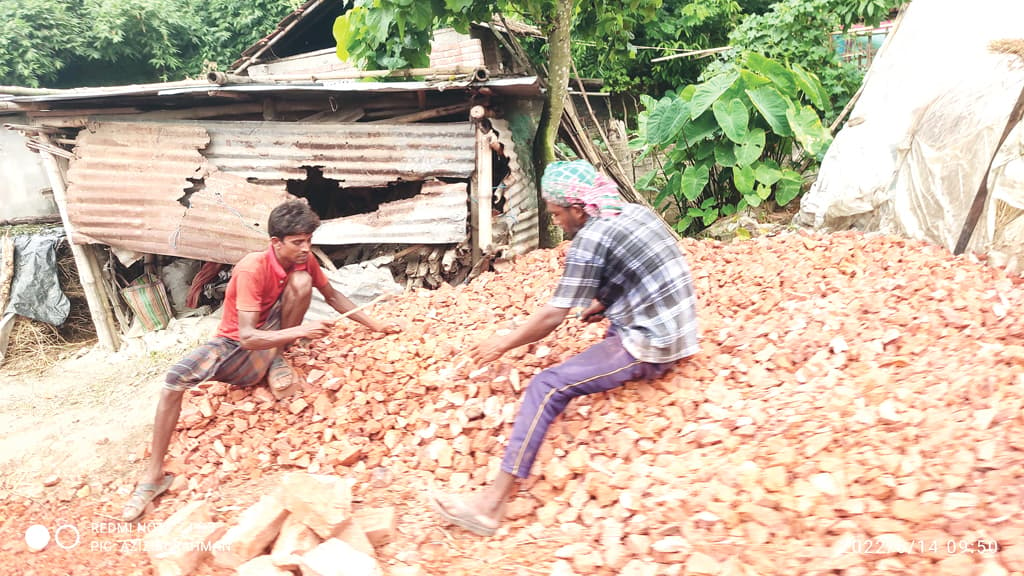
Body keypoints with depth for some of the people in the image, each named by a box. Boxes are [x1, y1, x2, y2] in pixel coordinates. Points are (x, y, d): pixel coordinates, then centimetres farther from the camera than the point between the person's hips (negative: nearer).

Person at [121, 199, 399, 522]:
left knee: (302, 281, -22)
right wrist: (301, 331, -44)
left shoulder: (304, 262, -11)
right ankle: (154, 477, -20)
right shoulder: (252, 269, -28)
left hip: (271, 341, 3)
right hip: (236, 343, -3)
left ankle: (275, 362, -8)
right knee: (176, 379, -30)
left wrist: (374, 325, 1)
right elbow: (247, 336, -34)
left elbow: (333, 296, 6)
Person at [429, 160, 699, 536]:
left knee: (546, 388, -17)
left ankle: (492, 504, -21)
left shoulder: (589, 240, -13)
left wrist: (503, 344, -1)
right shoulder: (638, 212, 10)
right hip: (678, 334, 9)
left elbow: (553, 317, -13)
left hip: (649, 349, -9)